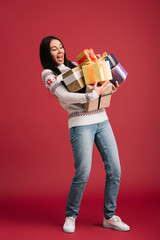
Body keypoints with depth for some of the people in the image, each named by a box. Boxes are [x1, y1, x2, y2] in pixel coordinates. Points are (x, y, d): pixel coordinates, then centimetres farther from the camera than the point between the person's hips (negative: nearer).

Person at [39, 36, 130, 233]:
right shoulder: (48, 74, 1)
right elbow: (65, 97, -13)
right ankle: (70, 216, 15)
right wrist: (93, 95, -20)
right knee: (82, 174, -10)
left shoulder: (74, 66, 20)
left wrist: (109, 88, 5)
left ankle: (109, 217, 16)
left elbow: (93, 86, 24)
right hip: (81, 124, -6)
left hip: (102, 120, 6)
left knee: (114, 170, 2)